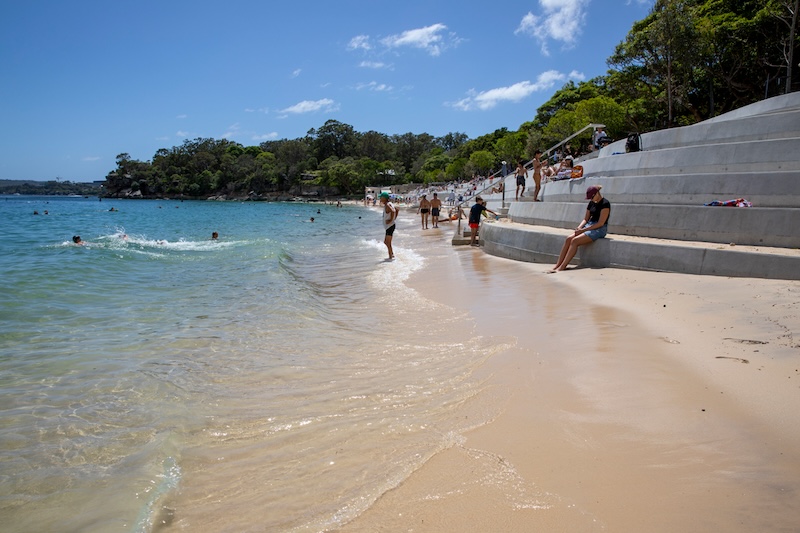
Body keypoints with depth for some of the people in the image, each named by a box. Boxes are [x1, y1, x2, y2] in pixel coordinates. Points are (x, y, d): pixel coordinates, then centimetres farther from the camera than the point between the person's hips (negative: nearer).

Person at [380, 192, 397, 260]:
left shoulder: (387, 205, -18)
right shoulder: (389, 204, 12)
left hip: (390, 226, -10)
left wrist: (391, 220, -25)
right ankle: (392, 254, 23)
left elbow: (393, 211, -36)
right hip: (389, 227, 10)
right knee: (385, 242, 18)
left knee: (388, 243, -3)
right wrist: (395, 218, 20)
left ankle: (391, 257, 4)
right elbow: (397, 209, 27)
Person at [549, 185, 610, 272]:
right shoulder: (591, 203, 13)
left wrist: (584, 229, -18)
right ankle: (557, 266, -20)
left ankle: (562, 267, -28)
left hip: (600, 229, -8)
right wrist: (579, 227, -6)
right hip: (589, 226, 8)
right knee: (569, 239, -16)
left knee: (575, 241, -26)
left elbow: (600, 223, -18)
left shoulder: (605, 204, -12)